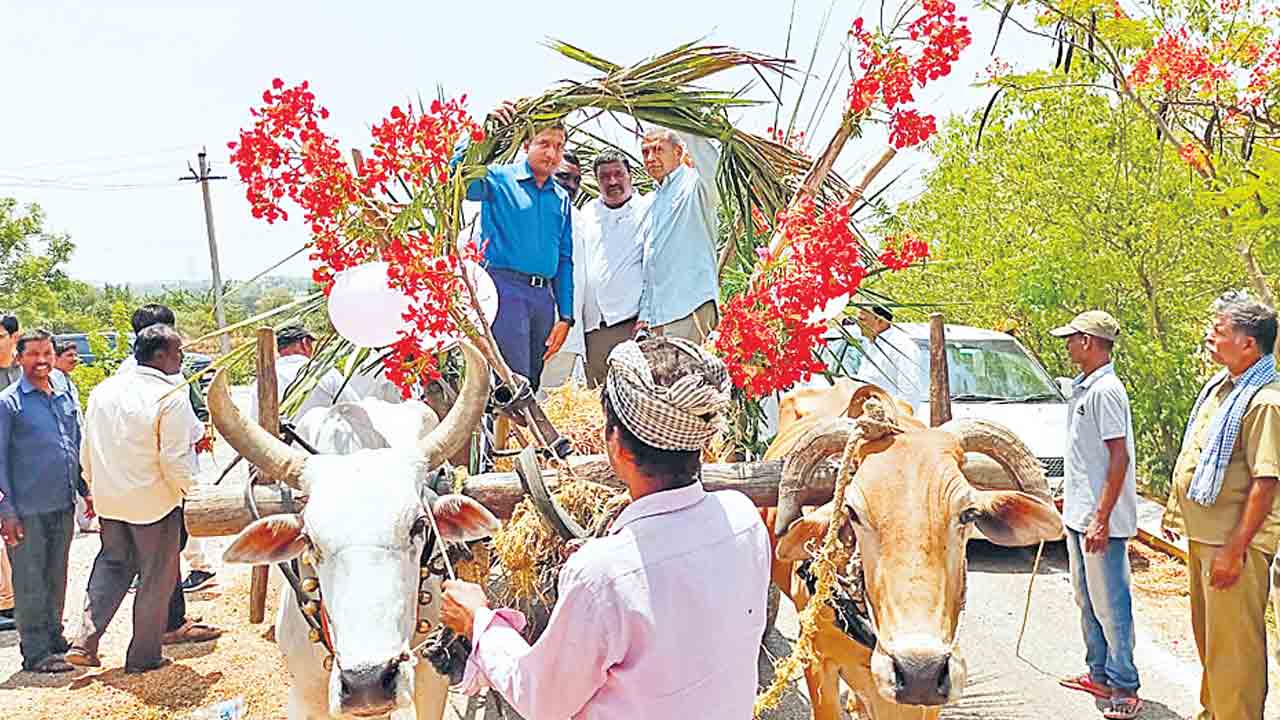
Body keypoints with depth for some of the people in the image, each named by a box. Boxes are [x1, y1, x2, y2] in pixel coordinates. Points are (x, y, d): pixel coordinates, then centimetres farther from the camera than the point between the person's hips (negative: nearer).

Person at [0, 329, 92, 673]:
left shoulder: (65, 395, 9)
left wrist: (85, 489, 14)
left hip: (63, 505, 6)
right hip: (28, 509, -5)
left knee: (57, 578, 16)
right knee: (30, 582, 3)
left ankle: (54, 637, 28)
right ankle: (36, 652, 11)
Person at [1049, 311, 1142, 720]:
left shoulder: (1105, 391, -17)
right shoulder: (1083, 388, 12)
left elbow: (1119, 458, -21)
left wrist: (1101, 518, -23)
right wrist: (1071, 498, 24)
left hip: (1101, 520, -10)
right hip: (1079, 514, 10)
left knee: (1110, 603, -2)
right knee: (1087, 600, 18)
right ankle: (1098, 675, 29)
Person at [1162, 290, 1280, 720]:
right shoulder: (1219, 386, 9)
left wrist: (1234, 549, -24)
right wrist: (1175, 508, 21)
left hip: (1233, 542, -10)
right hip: (1202, 534, 10)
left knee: (1233, 644, 0)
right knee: (1207, 633, 22)